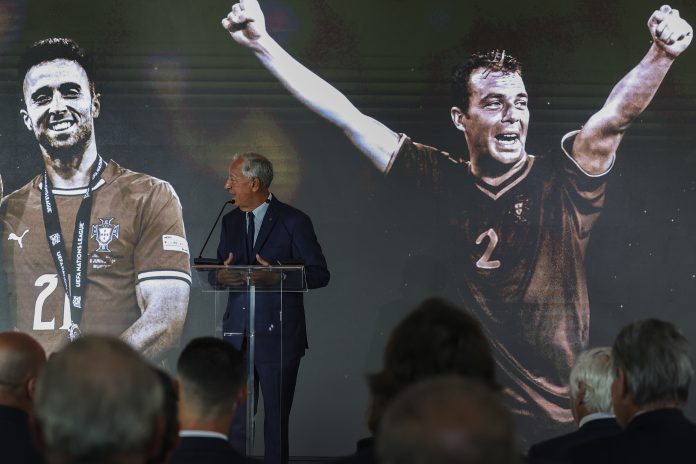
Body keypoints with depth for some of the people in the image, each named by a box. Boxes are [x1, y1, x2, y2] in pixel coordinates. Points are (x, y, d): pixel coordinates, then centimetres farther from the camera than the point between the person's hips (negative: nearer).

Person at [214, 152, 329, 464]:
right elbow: (220, 272, 15)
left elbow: (319, 274, -7)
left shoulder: (293, 221, -5)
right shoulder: (230, 221, 11)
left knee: (276, 420, 4)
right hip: (237, 335, 5)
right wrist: (221, 275, -10)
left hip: (278, 336, -4)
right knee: (233, 420, 4)